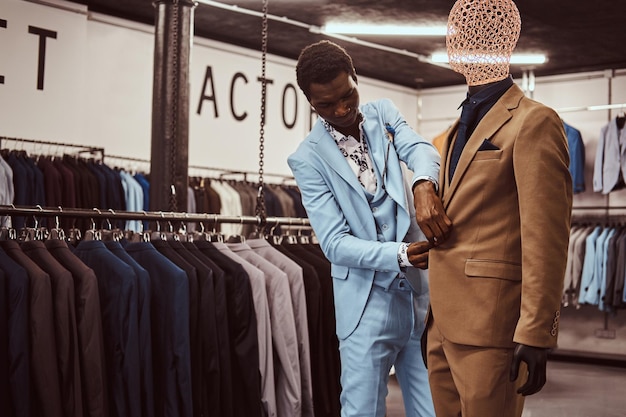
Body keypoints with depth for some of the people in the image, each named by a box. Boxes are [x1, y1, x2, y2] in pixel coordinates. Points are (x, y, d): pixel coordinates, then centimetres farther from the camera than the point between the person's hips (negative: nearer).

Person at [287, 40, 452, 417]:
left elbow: (421, 150, -15)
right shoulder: (309, 159, -6)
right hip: (369, 304, -3)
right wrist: (403, 255, -27)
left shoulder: (383, 113, 5)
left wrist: (424, 186, -38)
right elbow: (335, 243, -13)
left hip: (422, 291, 4)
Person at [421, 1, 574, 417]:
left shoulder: (533, 123, -9)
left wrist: (536, 333, -18)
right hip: (444, 321, 8)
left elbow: (545, 240, -15)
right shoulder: (460, 127, 18)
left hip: (489, 324, -8)